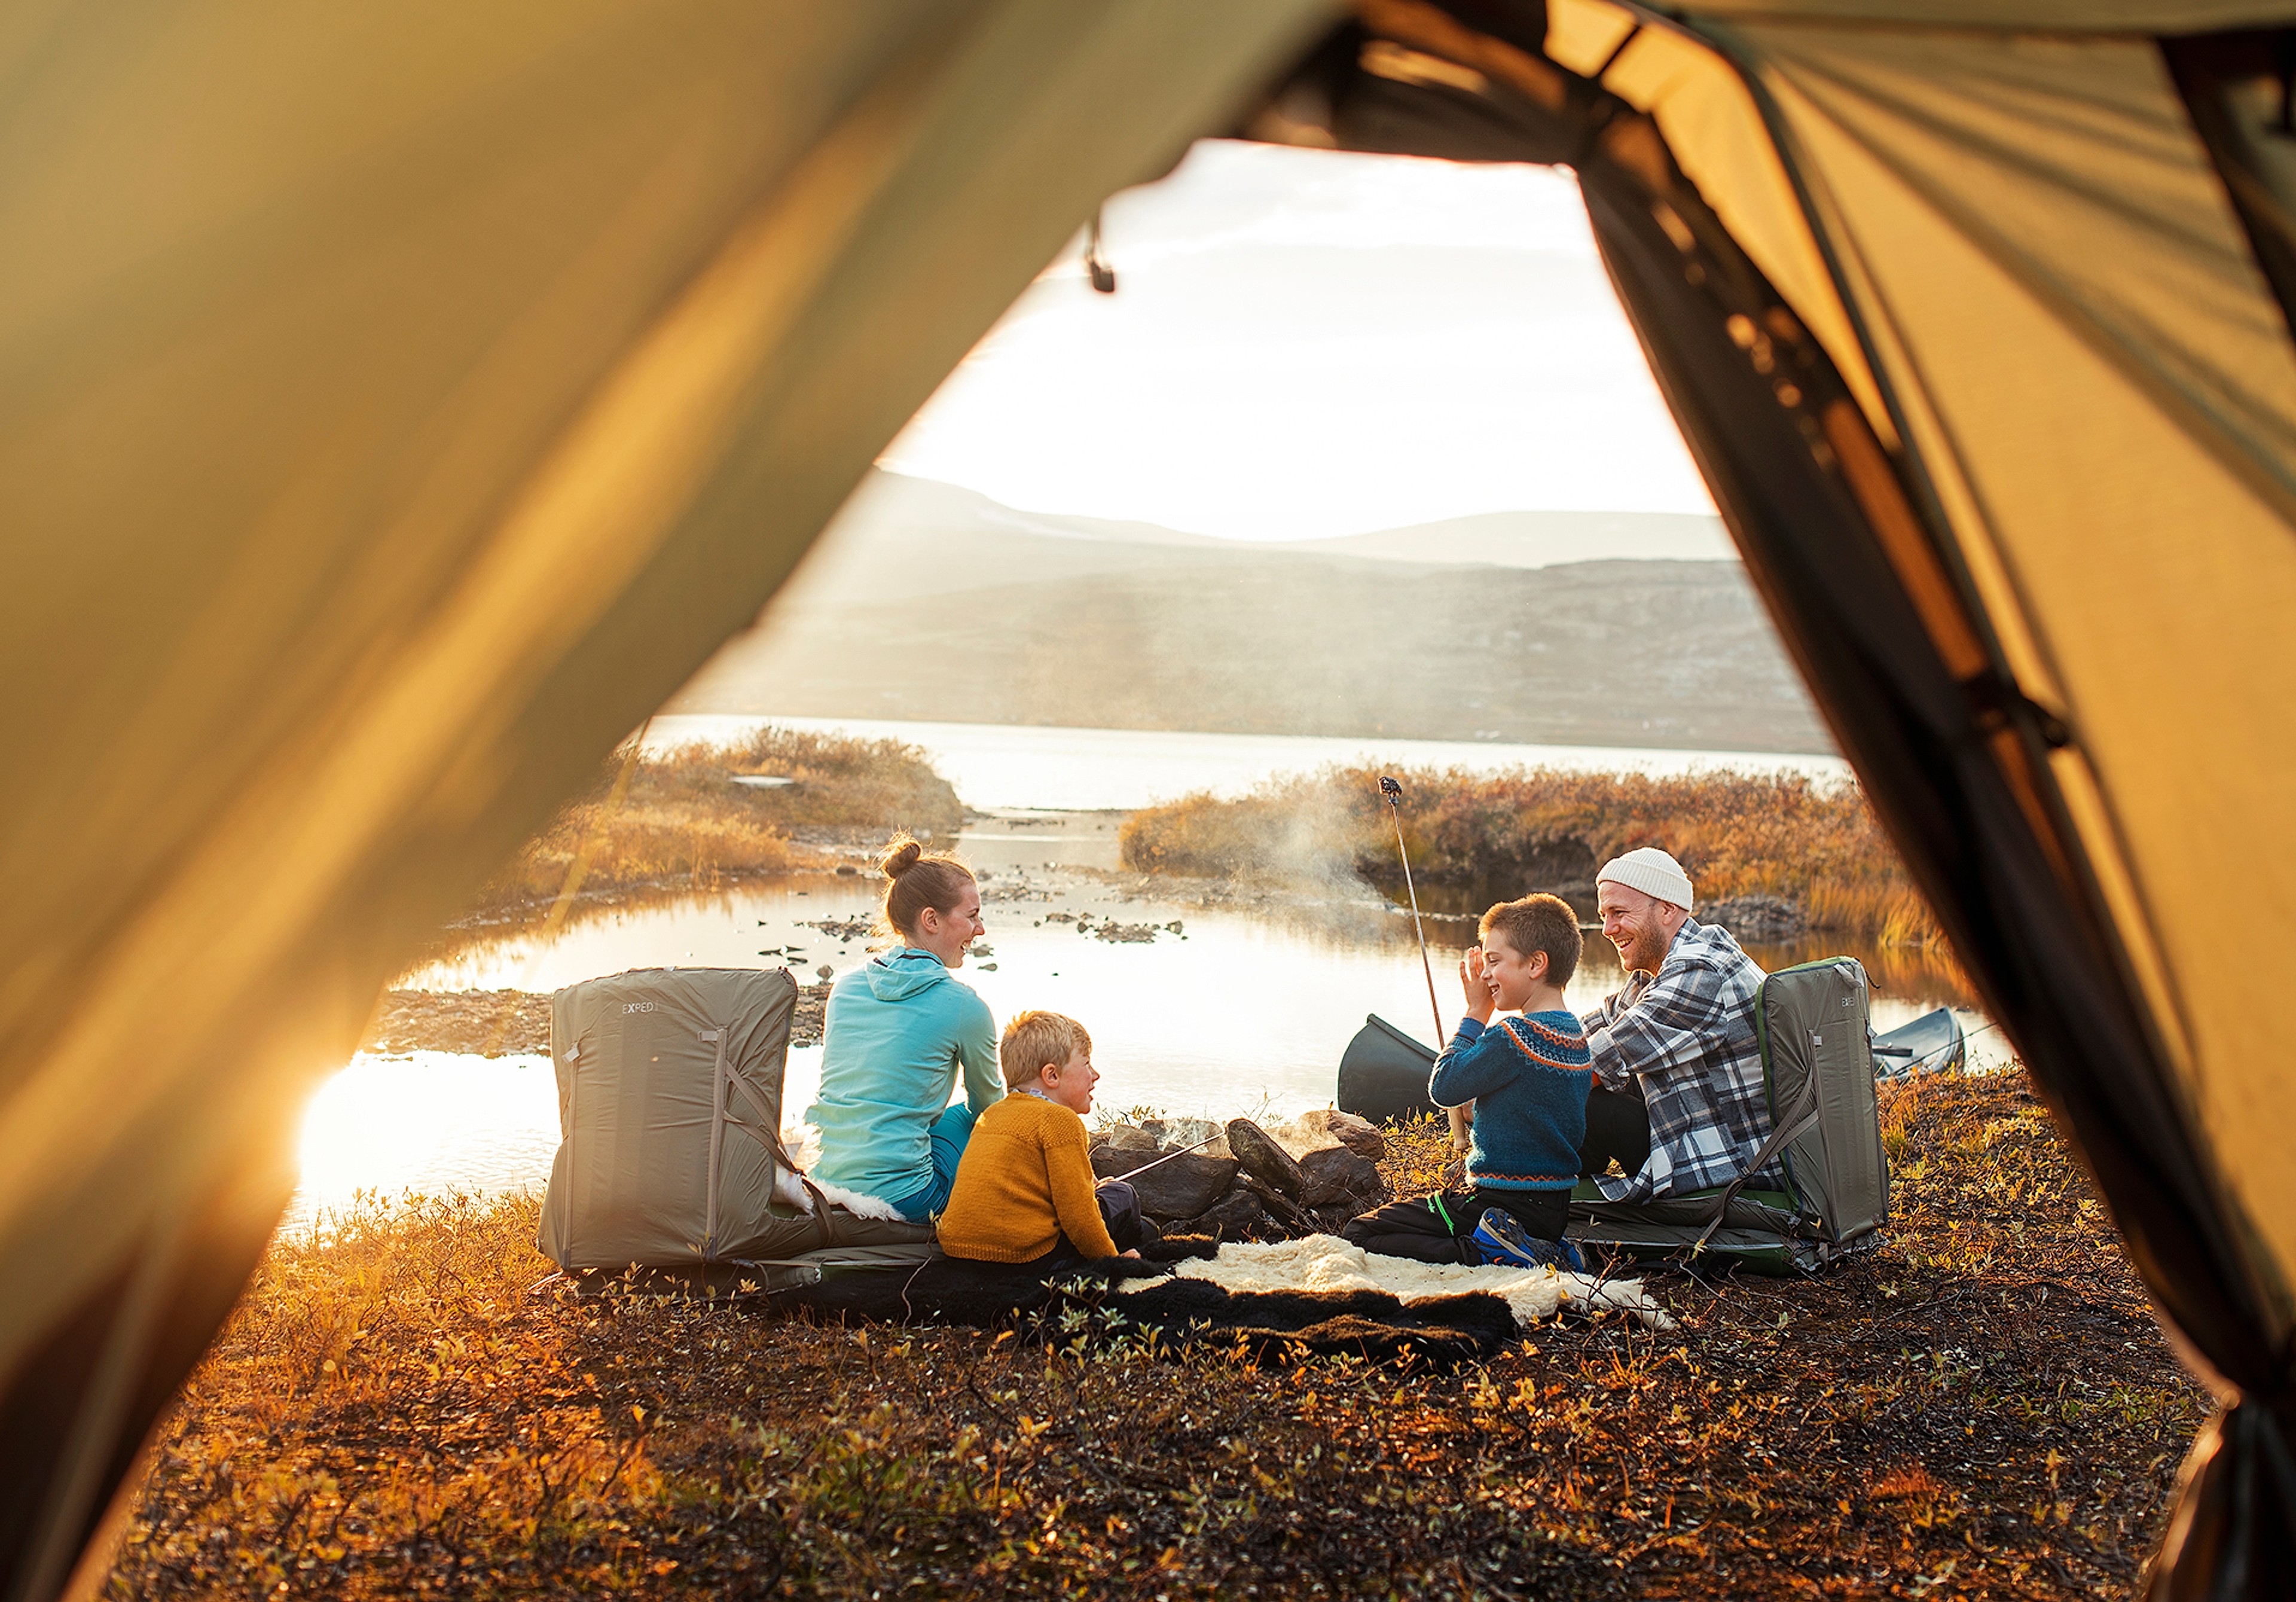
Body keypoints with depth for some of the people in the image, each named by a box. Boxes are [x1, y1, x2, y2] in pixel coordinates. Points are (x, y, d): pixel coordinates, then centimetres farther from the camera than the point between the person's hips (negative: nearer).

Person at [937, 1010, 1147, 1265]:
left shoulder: (991, 1115, 18)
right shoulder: (1060, 1120, -9)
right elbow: (1076, 1211, -11)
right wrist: (1112, 1259, 2)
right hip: (1026, 1255, -9)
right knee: (1121, 1195, 9)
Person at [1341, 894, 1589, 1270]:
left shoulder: (1514, 1035, -20)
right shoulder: (1577, 1037, 8)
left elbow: (1443, 1087, -11)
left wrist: (1475, 1015, -3)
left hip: (1506, 1202, -9)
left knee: (1358, 1234, -8)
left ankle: (1489, 1255, -18)